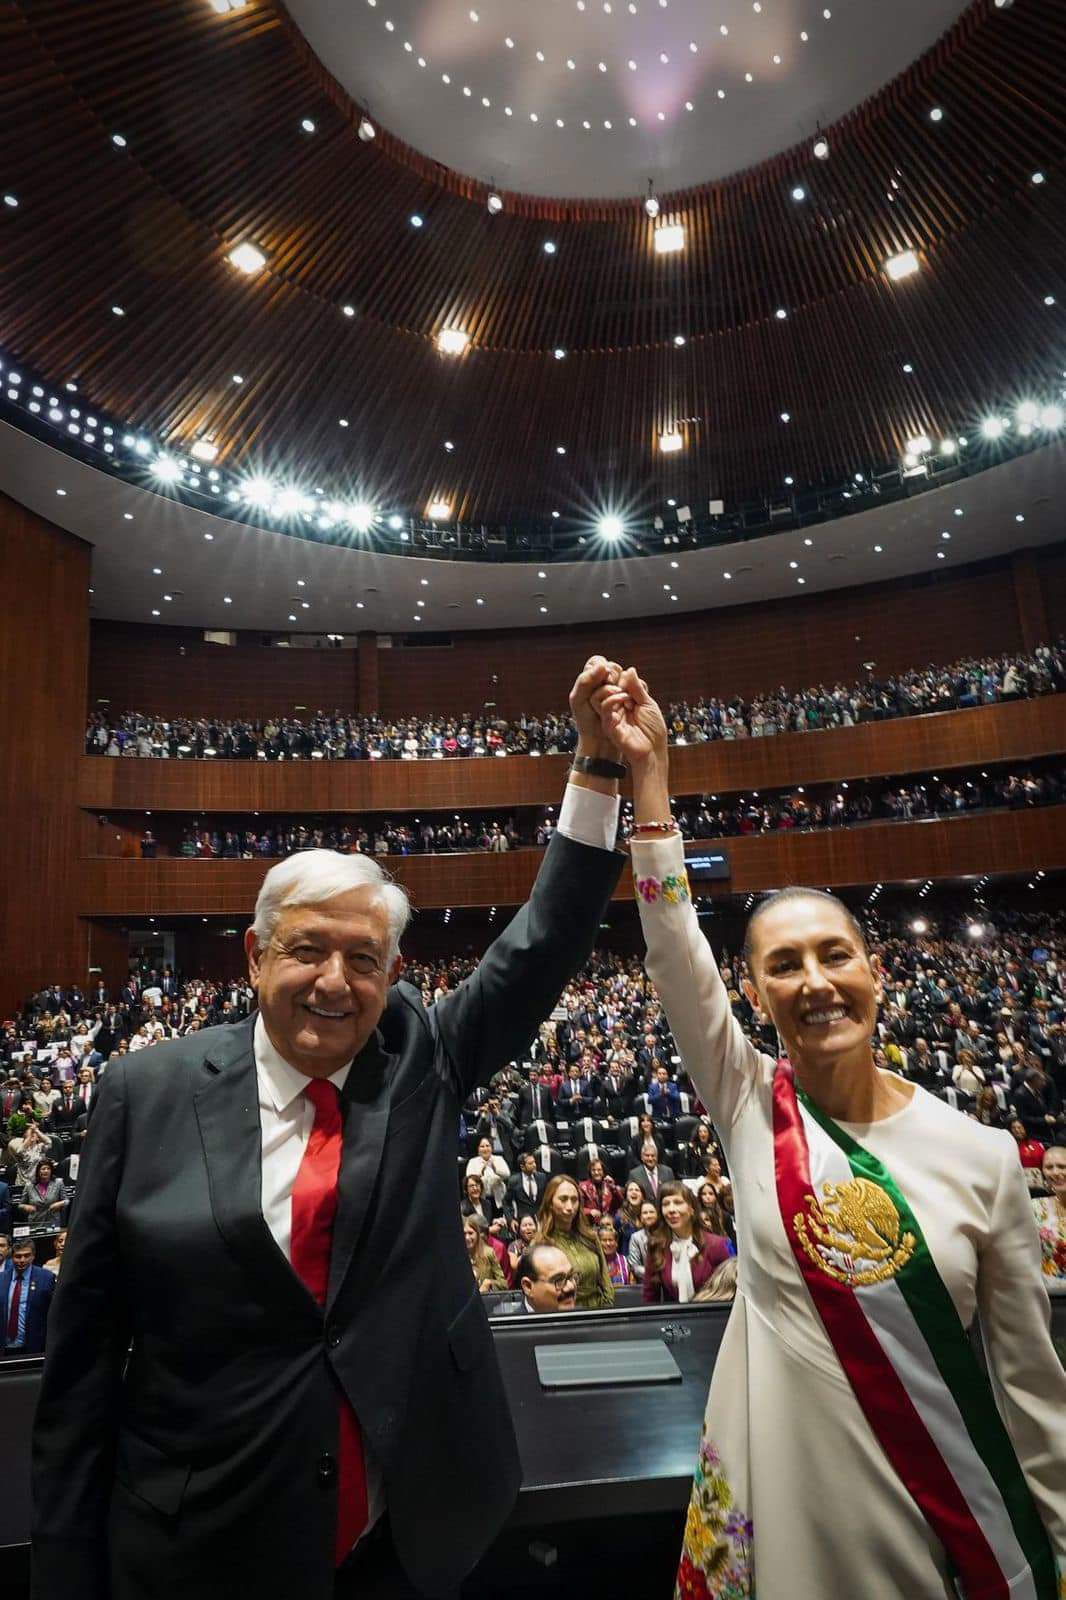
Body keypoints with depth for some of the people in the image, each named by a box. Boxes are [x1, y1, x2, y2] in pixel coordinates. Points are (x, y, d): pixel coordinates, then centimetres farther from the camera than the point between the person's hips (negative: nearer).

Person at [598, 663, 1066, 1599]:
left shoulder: (981, 1154, -11)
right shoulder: (750, 1105, -10)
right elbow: (676, 952, -20)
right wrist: (649, 776, -25)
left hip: (953, 1513, 0)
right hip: (784, 1498, 0)